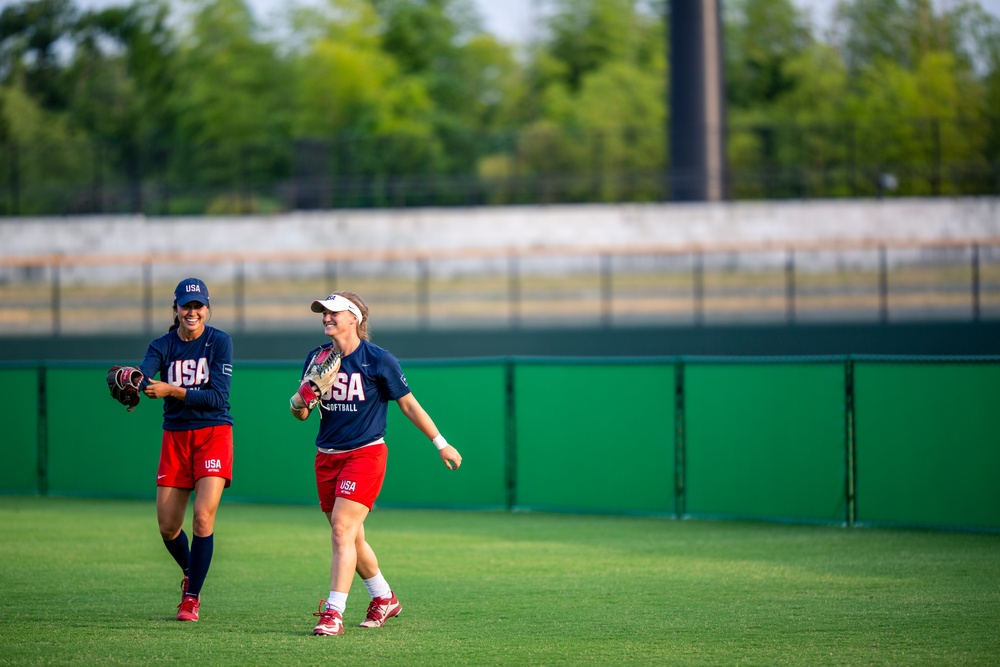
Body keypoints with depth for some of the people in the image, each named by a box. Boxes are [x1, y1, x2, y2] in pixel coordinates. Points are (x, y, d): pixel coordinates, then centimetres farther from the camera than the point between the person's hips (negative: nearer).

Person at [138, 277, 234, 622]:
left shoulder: (219, 341, -6)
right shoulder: (162, 346, -1)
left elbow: (218, 396, -16)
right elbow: (145, 380, -21)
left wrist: (172, 391, -28)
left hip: (213, 434, -3)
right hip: (175, 436, 3)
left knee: (203, 516, -16)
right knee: (168, 526, 3)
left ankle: (191, 598, -4)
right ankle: (190, 574, 34)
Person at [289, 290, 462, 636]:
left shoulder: (379, 360, -8)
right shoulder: (316, 358, 5)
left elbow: (408, 404, 0)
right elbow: (301, 413, 10)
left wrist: (440, 443, 2)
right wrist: (298, 402, -15)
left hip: (365, 453, -6)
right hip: (327, 457, 6)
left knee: (342, 530, -18)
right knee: (351, 539, 13)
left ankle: (334, 613, -20)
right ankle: (384, 598, 34)